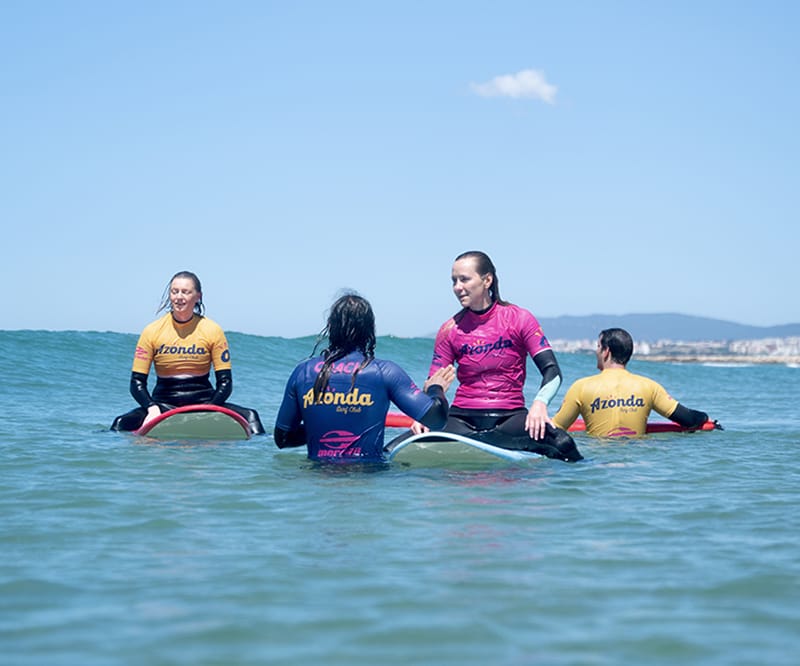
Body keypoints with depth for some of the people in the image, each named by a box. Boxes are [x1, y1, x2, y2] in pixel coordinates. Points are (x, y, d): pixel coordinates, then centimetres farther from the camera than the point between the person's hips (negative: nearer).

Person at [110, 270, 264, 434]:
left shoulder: (212, 330, -1)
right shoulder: (152, 331, -1)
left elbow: (225, 382, 0)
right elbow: (137, 382, 0)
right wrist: (152, 408, -19)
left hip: (204, 403, 0)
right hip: (164, 406, 0)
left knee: (250, 416, -22)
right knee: (121, 424, -25)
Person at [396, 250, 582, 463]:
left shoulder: (519, 318, 2)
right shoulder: (450, 330, 8)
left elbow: (552, 370, -4)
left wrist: (539, 403, -25)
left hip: (510, 415, -2)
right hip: (462, 416, 2)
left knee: (561, 443, -34)